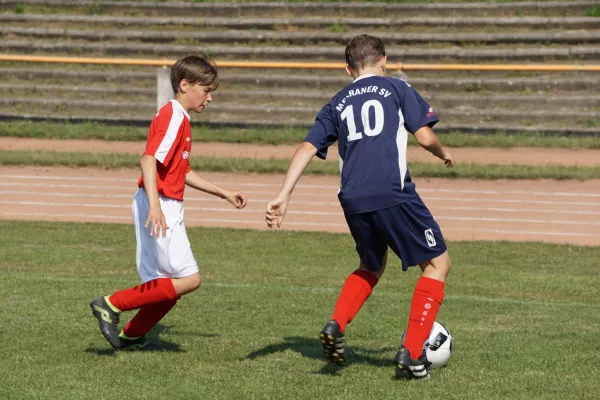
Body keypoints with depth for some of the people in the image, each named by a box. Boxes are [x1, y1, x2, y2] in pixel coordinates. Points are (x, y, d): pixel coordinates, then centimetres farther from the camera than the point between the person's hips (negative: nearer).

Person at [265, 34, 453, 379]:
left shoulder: (337, 104, 20)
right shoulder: (396, 88, 10)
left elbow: (307, 149, 11)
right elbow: (425, 137, 2)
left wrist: (284, 196, 9)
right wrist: (443, 153, 23)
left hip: (353, 202, 5)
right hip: (394, 194, -5)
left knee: (372, 268, 29)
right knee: (438, 263, 9)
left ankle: (336, 325, 5)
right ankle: (412, 352, -1)